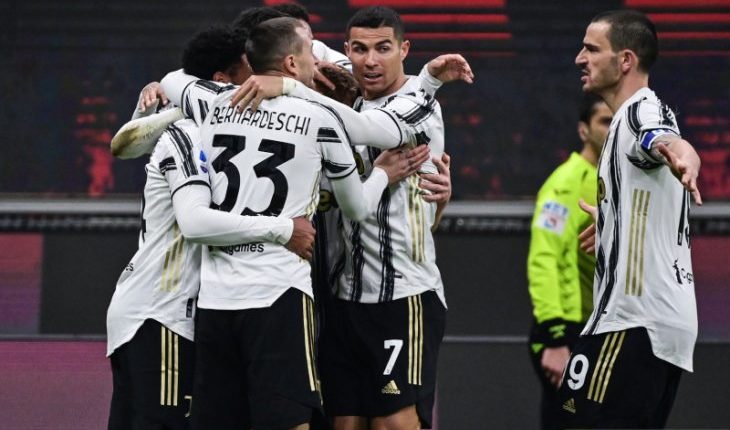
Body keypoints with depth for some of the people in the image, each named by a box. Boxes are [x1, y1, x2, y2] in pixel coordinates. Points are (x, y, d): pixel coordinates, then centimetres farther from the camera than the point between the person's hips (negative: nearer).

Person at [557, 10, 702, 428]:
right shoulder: (643, 112, 21)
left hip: (631, 322, -11)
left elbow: (674, 144, -37)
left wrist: (683, 159, -60)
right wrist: (610, 220, 55)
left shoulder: (642, 111, -11)